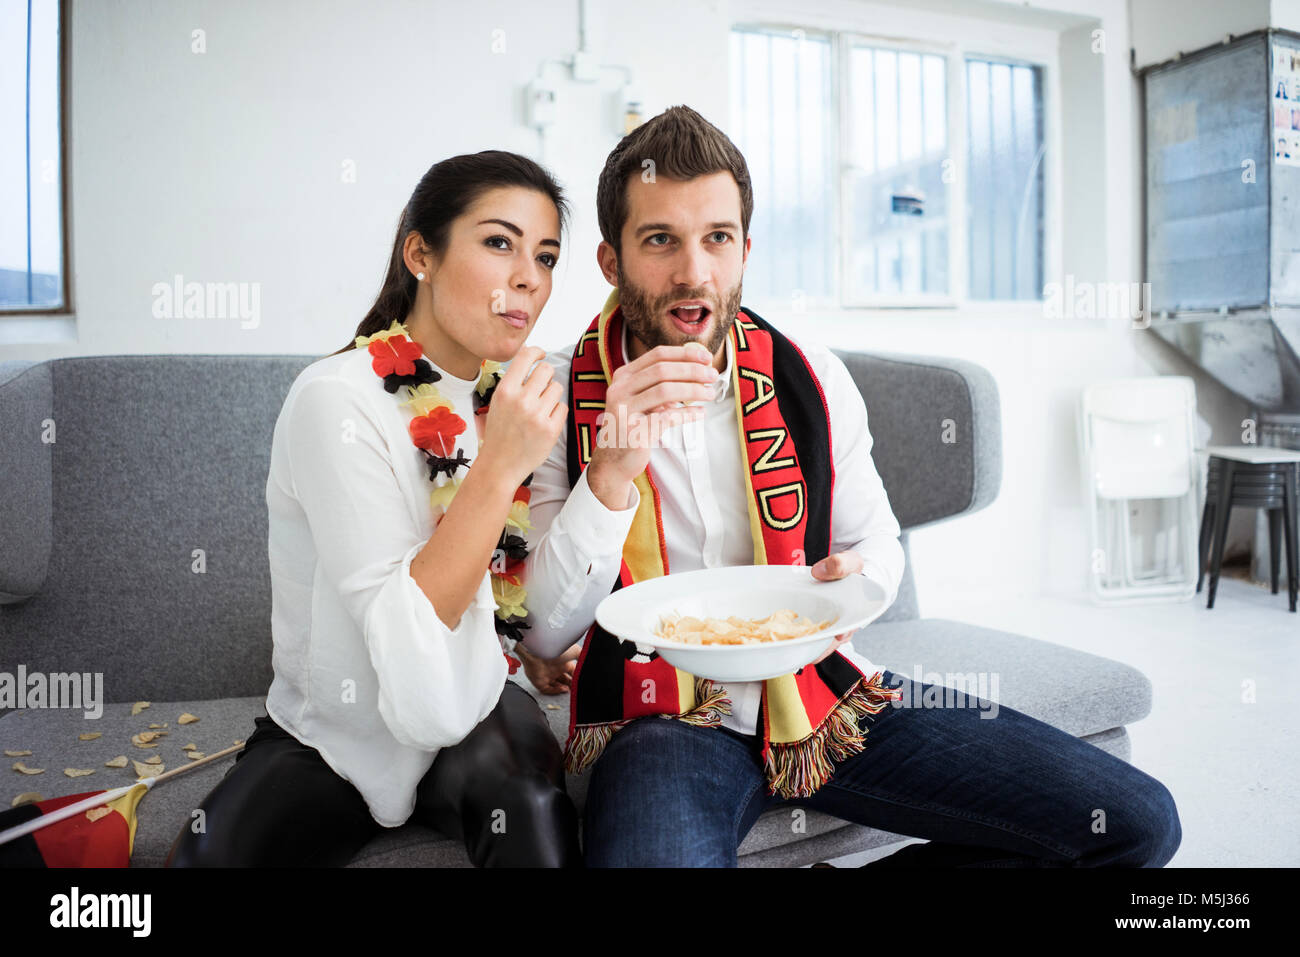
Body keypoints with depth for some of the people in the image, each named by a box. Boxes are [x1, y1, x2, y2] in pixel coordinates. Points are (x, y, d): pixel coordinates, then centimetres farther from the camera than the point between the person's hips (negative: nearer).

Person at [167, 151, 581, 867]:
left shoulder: (524, 393, -2)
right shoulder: (337, 400, -19)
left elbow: (552, 621, -1)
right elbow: (400, 641, -26)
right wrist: (500, 467, -32)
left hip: (472, 710, 3)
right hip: (331, 731, -2)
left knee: (529, 798, -29)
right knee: (207, 854, -26)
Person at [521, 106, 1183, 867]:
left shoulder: (814, 382, 1)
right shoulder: (559, 400, -6)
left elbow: (877, 540, 15)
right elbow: (543, 633, -10)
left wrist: (857, 581, -10)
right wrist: (611, 474, -25)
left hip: (815, 688, 4)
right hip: (658, 713, -4)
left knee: (1134, 821, -5)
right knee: (648, 849, -41)